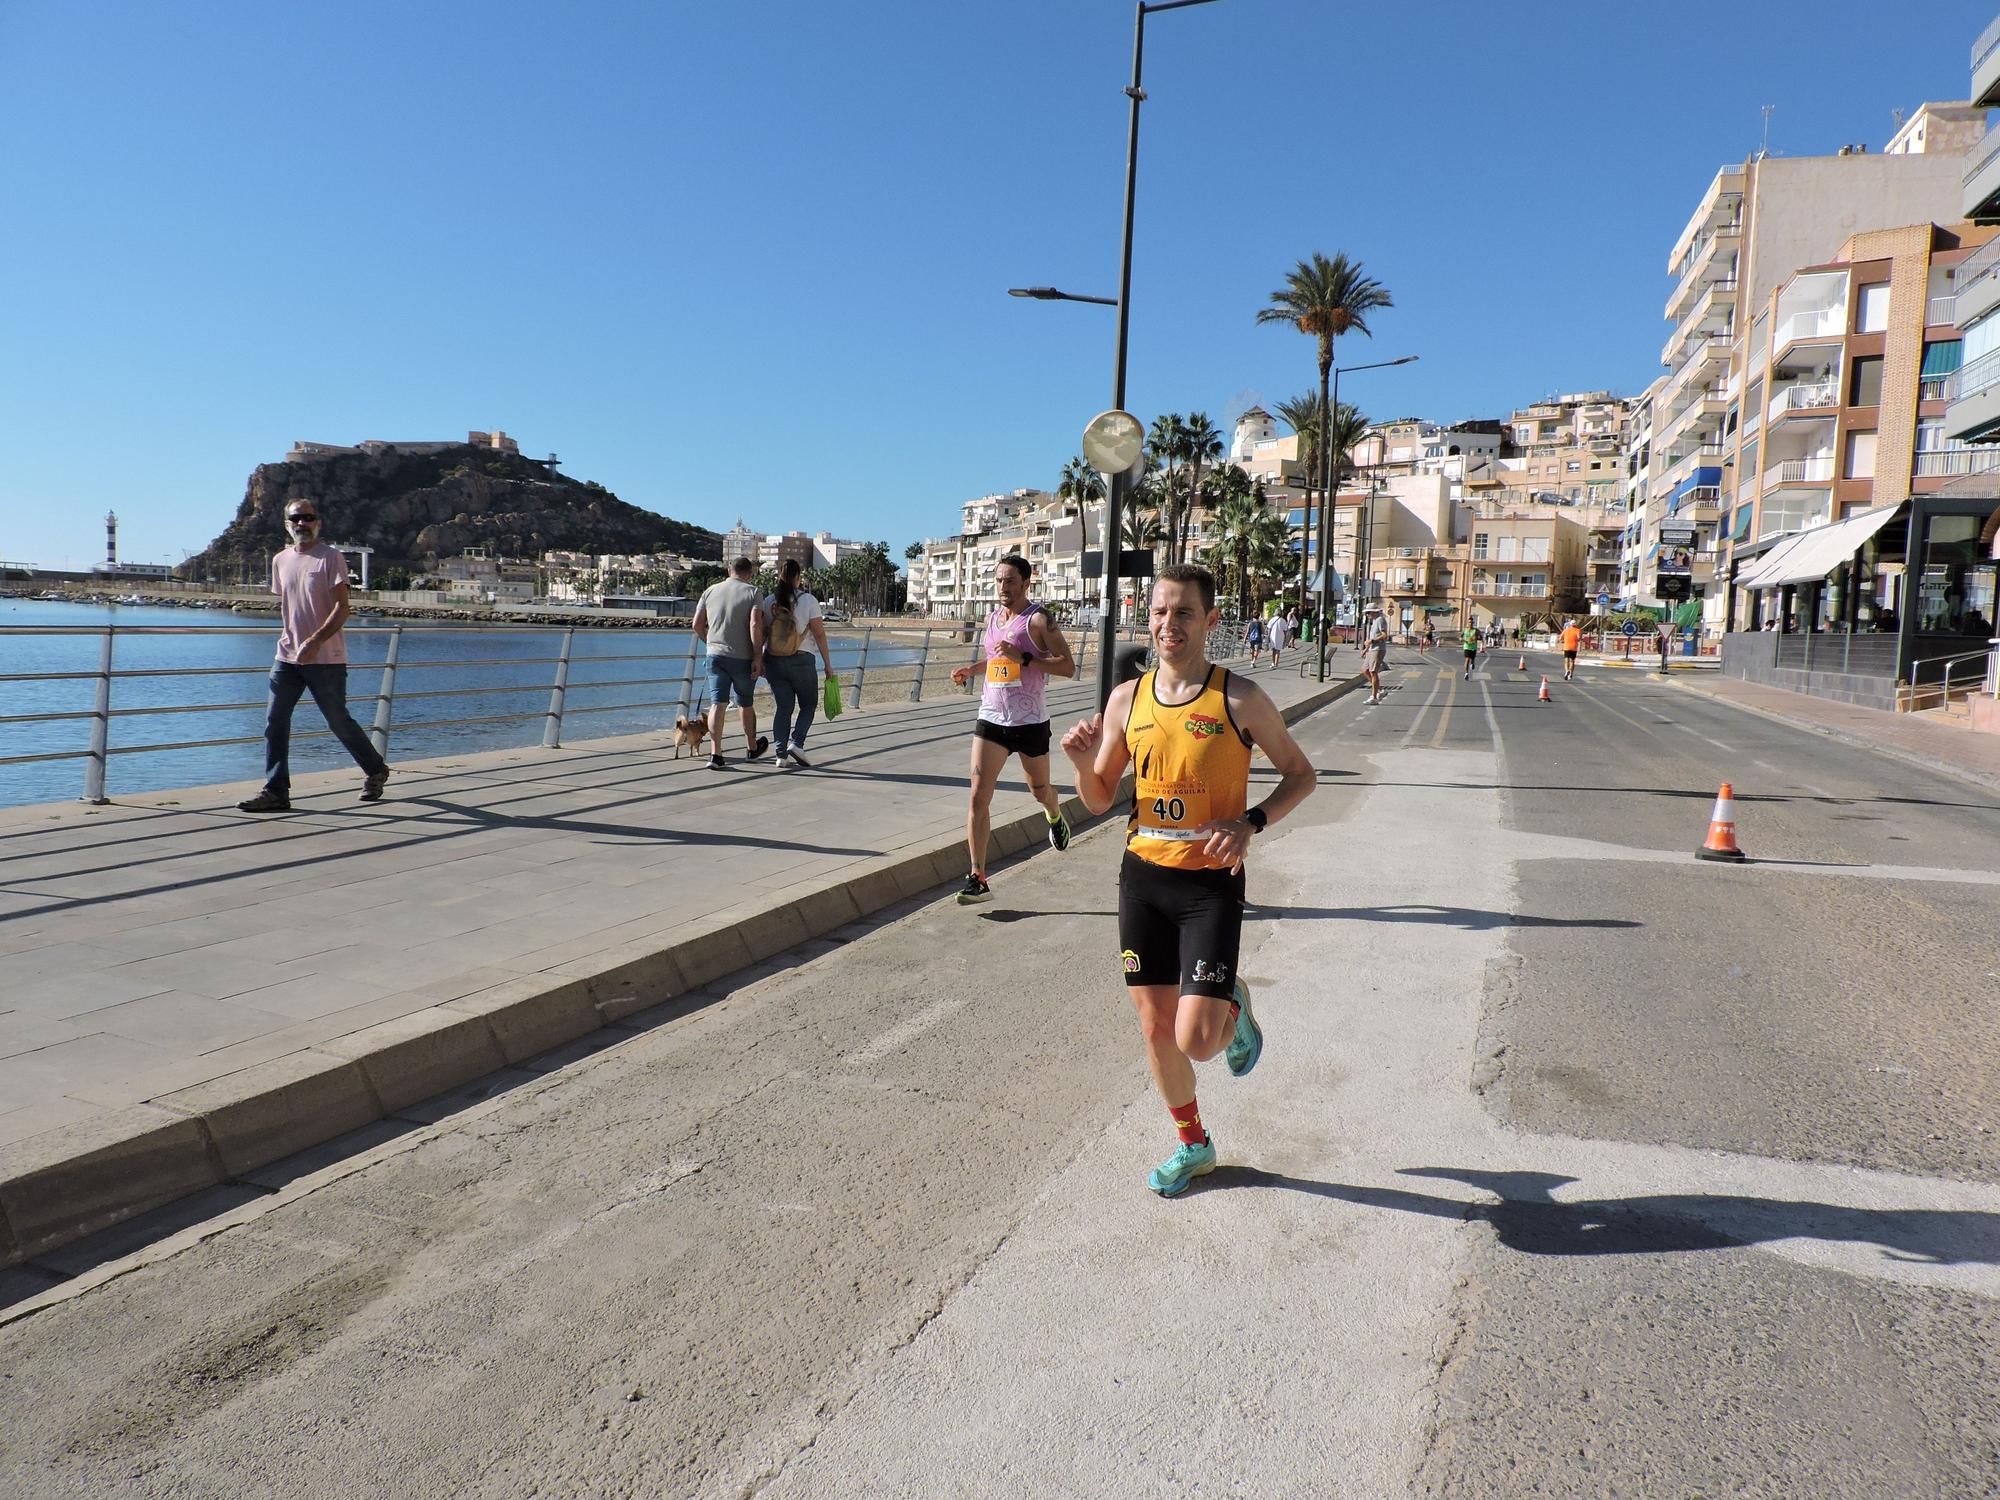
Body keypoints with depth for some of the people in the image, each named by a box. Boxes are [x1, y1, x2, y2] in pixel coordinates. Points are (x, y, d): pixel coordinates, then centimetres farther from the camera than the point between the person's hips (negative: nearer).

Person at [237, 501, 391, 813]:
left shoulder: (331, 558, -6)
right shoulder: (280, 561, 13)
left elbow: (342, 608, -14)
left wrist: (314, 641, -23)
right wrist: (286, 635, 15)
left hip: (326, 659, -6)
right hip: (288, 657, 6)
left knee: (339, 722, 3)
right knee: (275, 722, -2)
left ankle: (375, 770, 24)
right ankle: (276, 792, 2)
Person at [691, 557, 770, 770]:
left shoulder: (710, 591, 7)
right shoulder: (752, 592, -5)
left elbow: (697, 625, 8)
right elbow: (755, 625, -17)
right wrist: (758, 657, -14)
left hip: (715, 655, 2)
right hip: (742, 657, -2)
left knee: (717, 703, -1)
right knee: (746, 703, 15)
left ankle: (716, 754, -13)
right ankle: (752, 748, 34)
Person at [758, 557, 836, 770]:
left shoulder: (768, 601, 2)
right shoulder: (808, 600, -7)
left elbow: (760, 634, 0)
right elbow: (819, 635, -7)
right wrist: (828, 665, -2)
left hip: (773, 662, 3)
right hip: (801, 661, -3)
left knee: (783, 707, 10)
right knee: (808, 705, 13)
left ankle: (781, 756, 5)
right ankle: (796, 743, -6)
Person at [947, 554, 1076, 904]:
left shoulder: (1038, 620, -10)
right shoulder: (991, 619, 10)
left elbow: (1068, 666, -16)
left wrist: (1023, 658, -25)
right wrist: (971, 669, 9)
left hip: (1030, 721, -4)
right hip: (991, 718, 4)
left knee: (1039, 790, 16)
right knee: (979, 796, -8)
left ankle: (1055, 817, 54)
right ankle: (977, 879, -7)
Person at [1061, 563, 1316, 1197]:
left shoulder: (1239, 699, -9)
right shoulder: (1127, 700, 3)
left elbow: (1301, 774, 1)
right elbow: (1100, 799, 11)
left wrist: (1250, 823, -15)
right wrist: (1083, 764, -11)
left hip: (1210, 882, -4)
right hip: (1142, 875, 4)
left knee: (1196, 1040, -12)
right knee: (1155, 1027, 11)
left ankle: (1234, 1006, 25)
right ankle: (1192, 1145, 34)